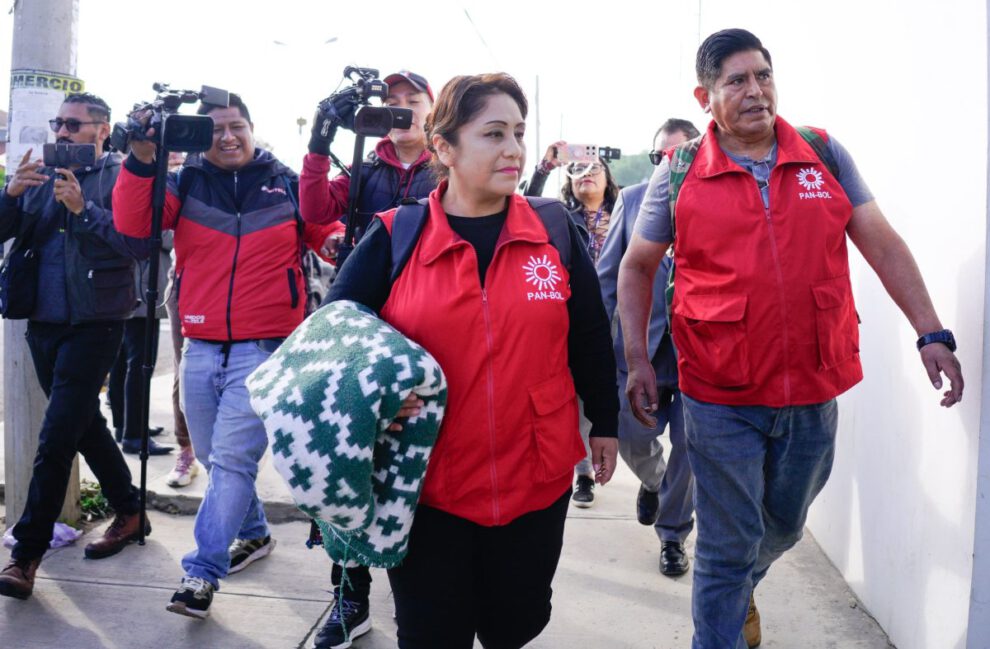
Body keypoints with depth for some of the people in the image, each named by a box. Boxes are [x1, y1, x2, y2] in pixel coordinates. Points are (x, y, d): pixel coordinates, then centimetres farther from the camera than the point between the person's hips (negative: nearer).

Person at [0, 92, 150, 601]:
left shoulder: (120, 176, -4)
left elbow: (140, 243, -17)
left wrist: (84, 208, -23)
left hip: (94, 323, -6)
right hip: (44, 321, 6)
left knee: (55, 438, -7)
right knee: (85, 424, 16)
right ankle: (128, 512, 33)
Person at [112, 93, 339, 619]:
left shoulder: (288, 186, 4)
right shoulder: (185, 182, 7)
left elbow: (334, 237, 4)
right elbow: (133, 224, -8)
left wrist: (339, 242, -19)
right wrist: (141, 161, -22)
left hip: (264, 349, -4)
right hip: (200, 348, 4)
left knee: (232, 459, -9)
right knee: (213, 458, 16)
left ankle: (203, 571, 2)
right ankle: (253, 534, 38)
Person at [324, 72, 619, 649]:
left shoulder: (557, 232, -1)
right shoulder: (394, 239, -5)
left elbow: (590, 337, 6)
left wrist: (604, 423, 11)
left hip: (538, 480, 2)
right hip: (427, 486, -1)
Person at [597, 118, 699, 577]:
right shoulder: (631, 199, 5)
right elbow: (606, 275, 6)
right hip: (640, 344, 2)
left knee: (687, 446, 6)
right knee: (632, 438, 4)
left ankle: (673, 535, 27)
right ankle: (653, 480, 41)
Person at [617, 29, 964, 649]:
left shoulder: (826, 155, 2)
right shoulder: (678, 176, -4)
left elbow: (884, 247, 4)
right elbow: (637, 268, 4)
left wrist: (932, 334, -2)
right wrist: (637, 359, -3)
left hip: (814, 390, 4)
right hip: (721, 398, -3)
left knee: (785, 526, 23)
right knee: (728, 545, 5)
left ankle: (741, 590, 53)